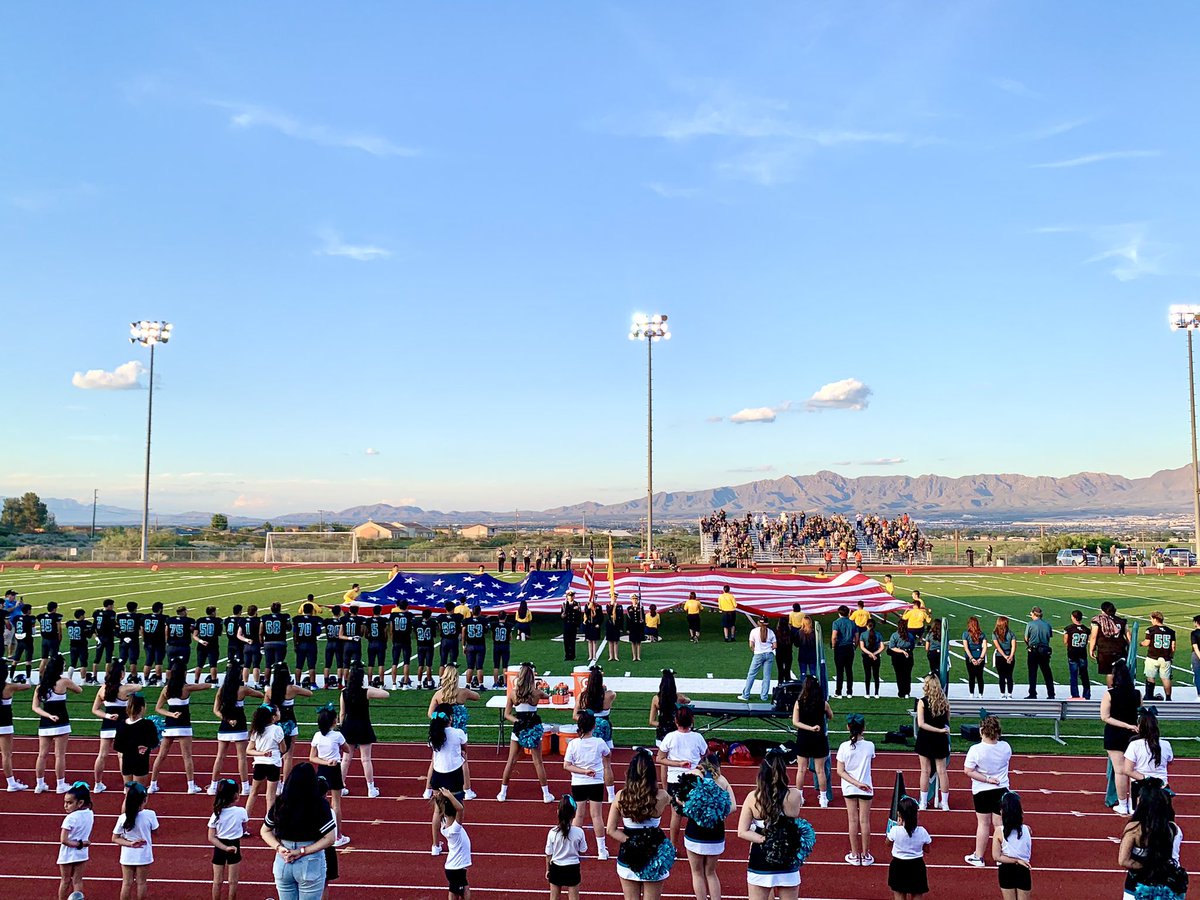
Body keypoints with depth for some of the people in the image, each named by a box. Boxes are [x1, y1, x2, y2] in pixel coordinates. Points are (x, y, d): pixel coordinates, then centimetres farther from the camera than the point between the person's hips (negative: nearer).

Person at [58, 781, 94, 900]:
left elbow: (63, 840, -23)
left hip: (68, 854, -4)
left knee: (65, 880, 13)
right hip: (82, 854, 4)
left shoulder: (70, 818, -22)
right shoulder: (90, 814, -5)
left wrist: (78, 844, -15)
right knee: (78, 881, 12)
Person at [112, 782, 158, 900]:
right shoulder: (150, 814, -19)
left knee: (127, 883, 13)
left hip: (127, 856, 1)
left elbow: (115, 838, -8)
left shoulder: (123, 818, -14)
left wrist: (130, 844, -13)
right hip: (144, 856, -1)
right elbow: (154, 831, -2)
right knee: (141, 883, 13)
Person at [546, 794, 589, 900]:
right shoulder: (579, 832, -18)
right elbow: (582, 852, -5)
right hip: (572, 868, -1)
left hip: (556, 868, 1)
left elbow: (548, 855, -6)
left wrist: (547, 870, 9)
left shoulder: (553, 833, -17)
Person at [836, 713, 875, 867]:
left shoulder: (844, 747, -13)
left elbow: (840, 771, -14)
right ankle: (865, 855, 18)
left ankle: (855, 855, 17)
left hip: (849, 788, 0)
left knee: (853, 821, 9)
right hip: (866, 788, 0)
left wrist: (856, 783, -15)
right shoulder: (869, 746, -12)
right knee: (865, 821, 9)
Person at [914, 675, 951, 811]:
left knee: (925, 771, 5)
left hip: (925, 739, -3)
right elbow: (947, 722, 7)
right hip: (940, 739, 3)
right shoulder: (945, 702, -3)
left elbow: (921, 724, -17)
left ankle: (923, 802, 11)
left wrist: (939, 730, -15)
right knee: (942, 771, 10)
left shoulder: (922, 702, -12)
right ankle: (945, 803, 16)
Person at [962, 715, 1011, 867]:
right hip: (1002, 790, 3)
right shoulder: (1005, 747, -9)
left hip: (982, 791, -3)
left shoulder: (976, 750, -19)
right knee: (1000, 824, 11)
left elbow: (968, 771, -18)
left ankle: (978, 857, 19)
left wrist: (987, 779, -13)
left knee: (983, 824, 9)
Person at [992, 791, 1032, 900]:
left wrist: (1017, 860, -9)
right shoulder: (1026, 829, -9)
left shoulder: (999, 831, -12)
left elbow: (996, 856, -14)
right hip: (1023, 870, 1)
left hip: (1006, 870, -1)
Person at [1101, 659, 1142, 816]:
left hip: (1114, 736, -3)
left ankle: (1122, 806, 11)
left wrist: (1126, 725, -14)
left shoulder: (1109, 694, -14)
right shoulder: (1137, 694, -5)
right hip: (1133, 735, 3)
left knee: (1119, 771, 4)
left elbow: (1105, 717, -16)